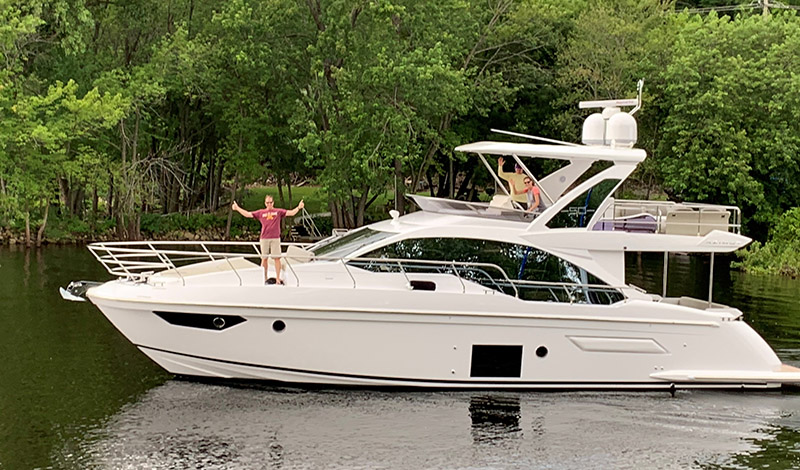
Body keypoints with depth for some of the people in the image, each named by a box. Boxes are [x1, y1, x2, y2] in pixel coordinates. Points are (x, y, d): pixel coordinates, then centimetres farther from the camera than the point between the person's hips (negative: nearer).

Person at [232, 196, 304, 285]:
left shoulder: (279, 212, 10)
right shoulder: (260, 212, 12)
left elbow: (291, 213, 3)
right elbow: (248, 214, 14)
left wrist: (298, 207, -11)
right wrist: (237, 208, 11)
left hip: (275, 238, -1)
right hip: (264, 239, 1)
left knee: (277, 258, -5)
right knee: (264, 258, 4)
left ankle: (278, 279, 0)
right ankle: (264, 278, 14)